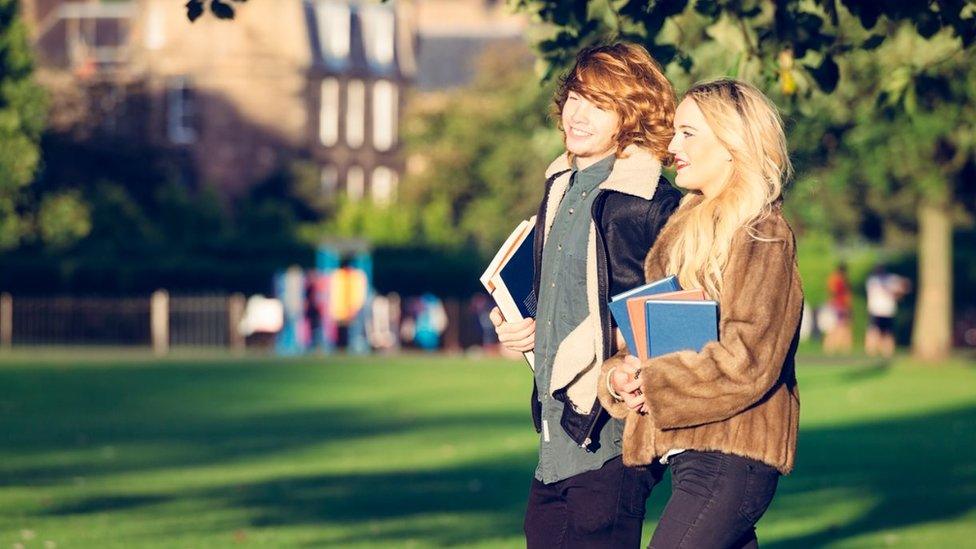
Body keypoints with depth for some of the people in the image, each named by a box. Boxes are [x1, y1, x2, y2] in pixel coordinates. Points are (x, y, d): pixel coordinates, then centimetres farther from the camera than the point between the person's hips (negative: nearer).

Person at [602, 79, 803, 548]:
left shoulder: (761, 236, -9)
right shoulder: (690, 226, 19)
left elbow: (746, 362, -18)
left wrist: (653, 384, -13)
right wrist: (621, 374, -2)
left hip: (729, 460, -9)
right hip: (689, 454, 9)